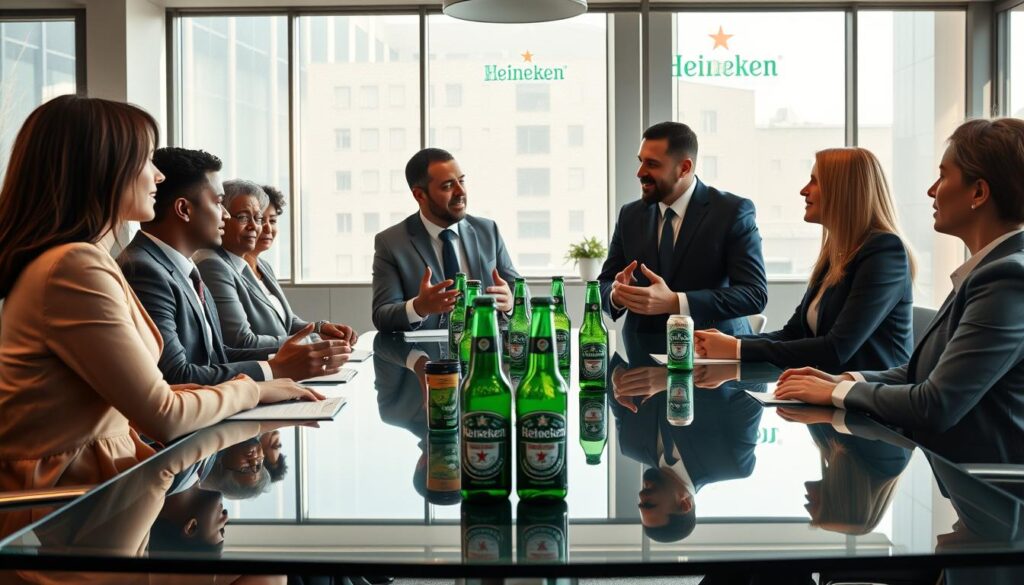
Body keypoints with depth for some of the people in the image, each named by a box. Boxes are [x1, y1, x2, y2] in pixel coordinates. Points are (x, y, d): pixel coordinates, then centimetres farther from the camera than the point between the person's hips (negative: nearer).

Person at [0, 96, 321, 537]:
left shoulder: (87, 259, 12)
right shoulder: (74, 268, -20)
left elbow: (141, 395, 7)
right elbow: (163, 416, -17)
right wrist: (251, 390, -1)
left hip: (97, 475, 9)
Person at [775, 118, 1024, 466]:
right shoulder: (994, 268, 10)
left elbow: (937, 405, -23)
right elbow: (927, 372, 14)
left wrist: (838, 392, -10)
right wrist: (844, 380, 2)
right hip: (942, 468, 8)